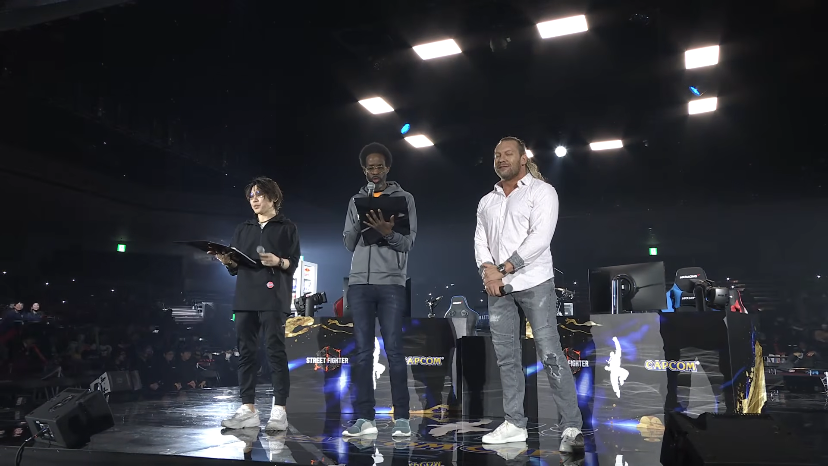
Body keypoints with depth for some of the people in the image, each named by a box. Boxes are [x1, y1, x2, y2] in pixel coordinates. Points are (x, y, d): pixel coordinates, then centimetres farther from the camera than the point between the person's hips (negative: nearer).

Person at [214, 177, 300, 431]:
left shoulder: (287, 227, 10)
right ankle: (248, 409, 4)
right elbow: (236, 266, 18)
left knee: (275, 350, -9)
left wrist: (278, 262, -19)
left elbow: (294, 263, 1)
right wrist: (227, 261, -4)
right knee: (246, 351, 1)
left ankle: (279, 411, -9)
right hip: (246, 295, 5)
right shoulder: (243, 229, 22)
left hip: (273, 296, -5)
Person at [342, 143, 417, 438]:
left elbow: (408, 242, -1)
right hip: (359, 282, 3)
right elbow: (349, 244, 12)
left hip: (392, 283, -3)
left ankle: (402, 418, 1)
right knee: (362, 351, 2)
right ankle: (364, 418, 6)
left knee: (393, 349, -4)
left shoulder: (404, 199, 8)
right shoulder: (356, 201, 17)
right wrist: (359, 224, -7)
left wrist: (388, 233, -20)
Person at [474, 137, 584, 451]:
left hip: (534, 282, -5)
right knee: (506, 356, 6)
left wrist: (503, 269, -17)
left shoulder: (542, 191, 0)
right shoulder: (486, 202, 17)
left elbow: (540, 237, -12)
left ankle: (572, 427, -4)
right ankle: (515, 424, 15)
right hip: (498, 287, 6)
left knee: (550, 353, -9)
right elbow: (480, 242, 9)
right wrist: (488, 271, -12)